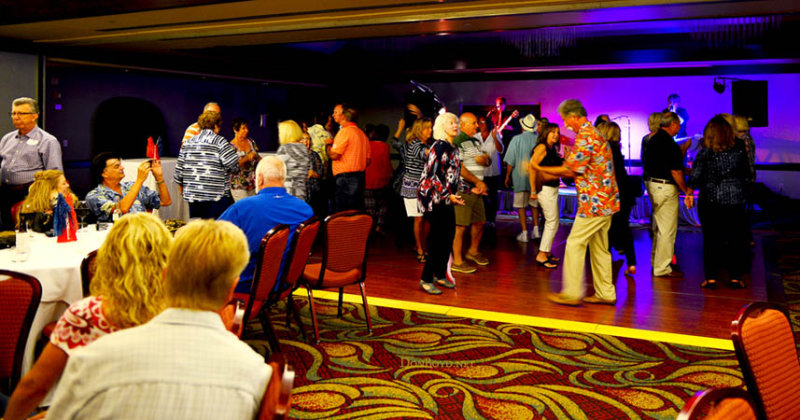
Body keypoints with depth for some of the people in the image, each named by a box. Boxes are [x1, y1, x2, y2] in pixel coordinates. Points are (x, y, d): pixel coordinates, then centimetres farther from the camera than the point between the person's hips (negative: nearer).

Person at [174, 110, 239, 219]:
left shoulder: (188, 143, 10)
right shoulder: (220, 142, -7)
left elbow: (179, 169, 12)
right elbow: (234, 166, -13)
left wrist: (181, 188, 27)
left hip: (192, 195, 6)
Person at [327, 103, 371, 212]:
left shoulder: (345, 131, -11)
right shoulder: (362, 133, 16)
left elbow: (333, 155, -16)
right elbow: (368, 159, 17)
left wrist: (329, 144, 1)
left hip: (345, 178, -9)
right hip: (360, 177, 9)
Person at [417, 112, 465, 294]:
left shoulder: (453, 147, 12)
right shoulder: (440, 146, -15)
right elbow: (432, 175, -20)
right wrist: (448, 195, -20)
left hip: (445, 198, 9)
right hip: (434, 198, -9)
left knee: (448, 235, 10)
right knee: (439, 238, -7)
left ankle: (440, 274, 22)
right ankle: (426, 278, 2)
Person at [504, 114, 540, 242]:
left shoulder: (517, 139, -9)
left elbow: (510, 161, -8)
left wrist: (508, 176, 3)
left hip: (520, 177, -3)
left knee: (521, 206, 4)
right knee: (534, 204, 18)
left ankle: (524, 233, 2)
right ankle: (536, 230, 15)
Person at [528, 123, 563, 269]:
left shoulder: (552, 149, 14)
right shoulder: (542, 147, -13)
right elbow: (532, 167, -20)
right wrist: (533, 190, -21)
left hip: (553, 188, 9)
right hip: (545, 188, -9)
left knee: (551, 222, 15)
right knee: (552, 222, -7)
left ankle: (546, 252, 24)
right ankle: (541, 255, -1)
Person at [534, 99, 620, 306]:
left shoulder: (585, 137, -17)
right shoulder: (594, 133, 16)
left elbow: (570, 170, -15)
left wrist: (540, 169, -8)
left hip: (594, 202, -10)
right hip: (605, 201, 10)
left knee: (574, 244, -3)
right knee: (599, 247, 14)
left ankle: (572, 293, 2)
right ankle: (605, 293, 20)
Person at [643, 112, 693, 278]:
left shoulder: (653, 139, 9)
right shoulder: (669, 144, -18)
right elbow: (675, 172, -18)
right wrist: (686, 190, -4)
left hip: (652, 183, 10)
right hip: (666, 188, -9)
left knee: (659, 226, 19)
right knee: (667, 230, -2)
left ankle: (656, 262, 28)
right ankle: (662, 268, 3)